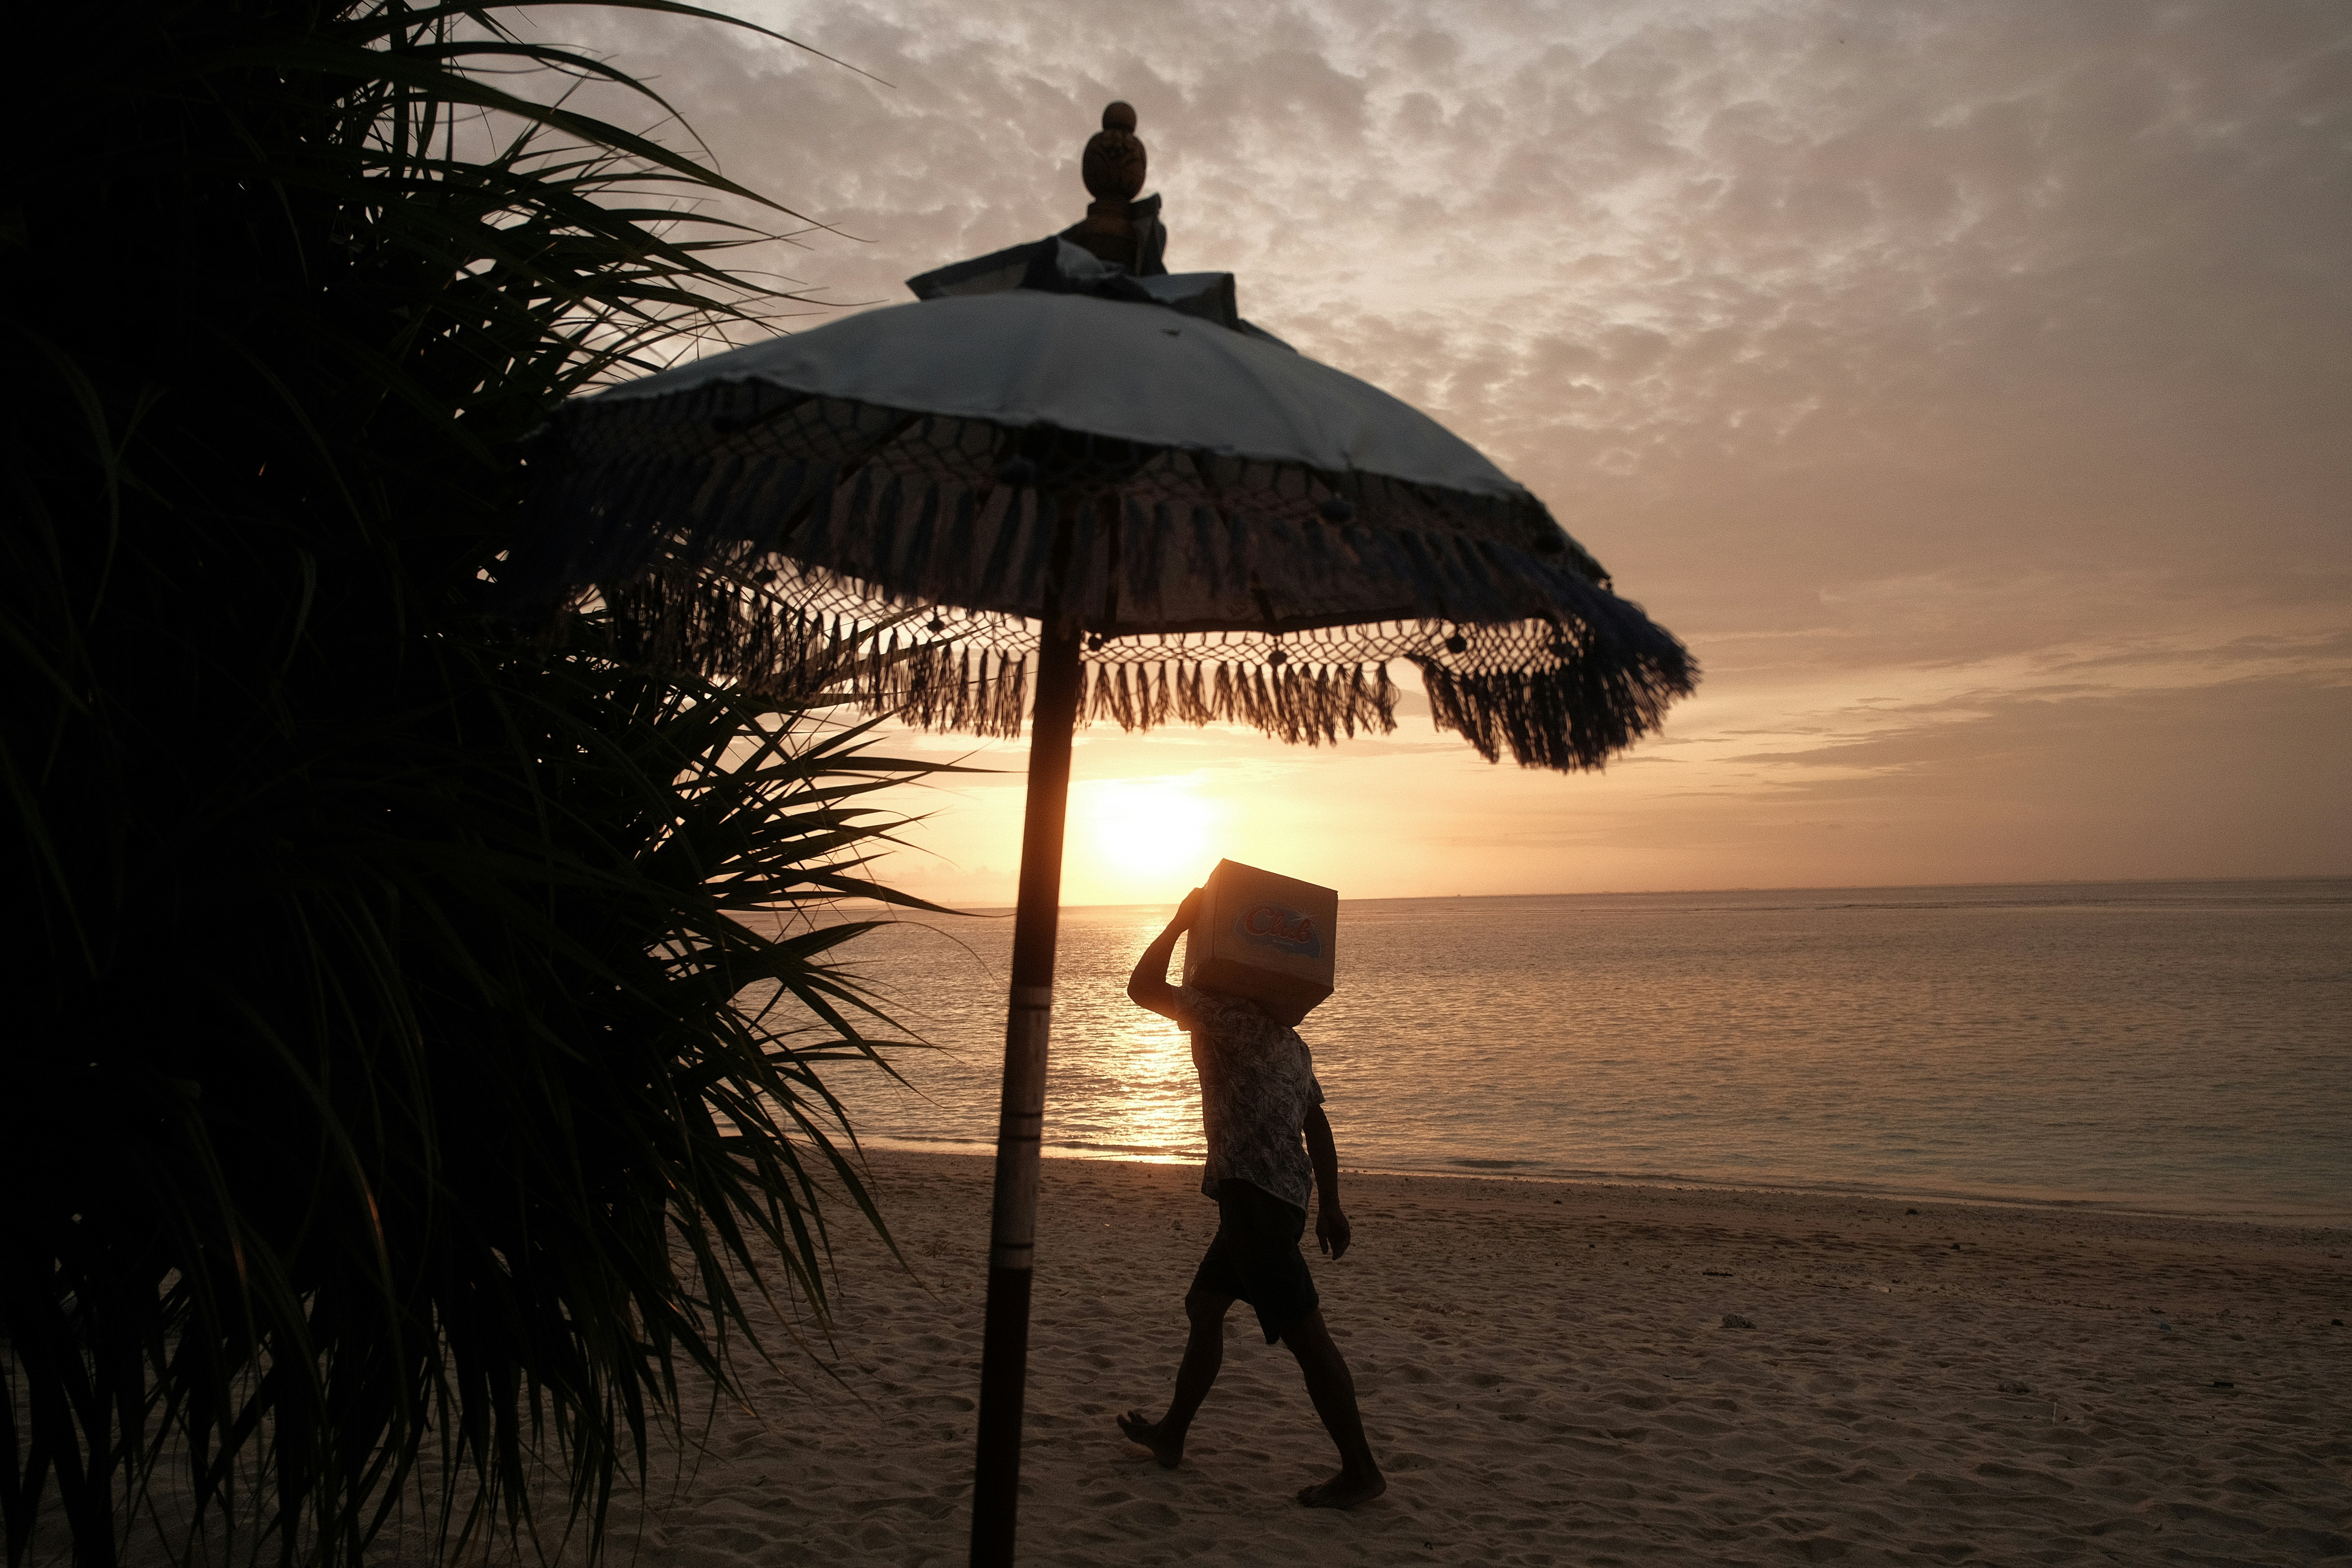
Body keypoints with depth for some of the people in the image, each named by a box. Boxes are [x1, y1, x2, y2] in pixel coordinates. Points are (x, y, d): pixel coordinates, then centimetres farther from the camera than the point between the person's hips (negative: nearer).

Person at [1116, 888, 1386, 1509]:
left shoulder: (1227, 1014, -9)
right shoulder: (1287, 1039, 17)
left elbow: (1143, 988, -10)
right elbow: (1317, 1123, 17)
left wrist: (1179, 922, 0)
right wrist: (1330, 1205, 19)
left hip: (1254, 1193, -10)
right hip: (1284, 1194, 10)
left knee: (1304, 1330, -5)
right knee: (1203, 1305, 20)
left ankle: (1360, 1470, 0)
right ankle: (1171, 1434, 31)